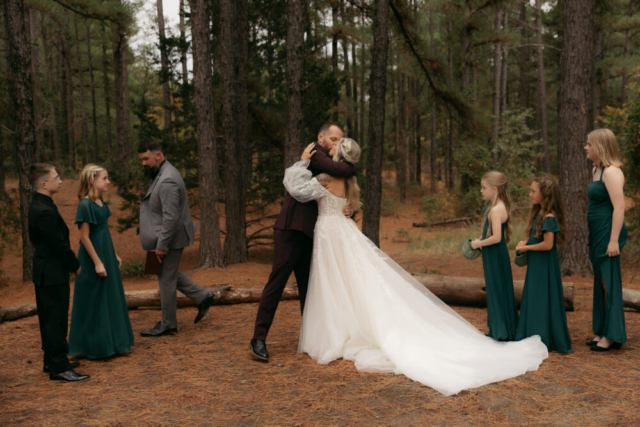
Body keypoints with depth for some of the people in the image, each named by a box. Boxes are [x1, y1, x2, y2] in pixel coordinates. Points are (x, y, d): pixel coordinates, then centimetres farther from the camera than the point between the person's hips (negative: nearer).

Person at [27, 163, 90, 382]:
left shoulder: (39, 206, 10)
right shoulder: (45, 211, -22)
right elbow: (59, 244, -21)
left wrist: (70, 264, 12)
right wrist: (75, 265, -6)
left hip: (46, 272, 10)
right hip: (53, 274, -10)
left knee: (50, 320, 17)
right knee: (55, 320, -4)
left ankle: (52, 362, 28)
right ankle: (59, 368, 3)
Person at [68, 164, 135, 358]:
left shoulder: (101, 203, 9)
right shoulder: (86, 205, -17)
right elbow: (84, 236, -18)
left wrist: (115, 255, 17)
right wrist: (97, 262, -19)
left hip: (107, 255, 9)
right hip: (93, 257, -9)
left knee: (111, 298, 15)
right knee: (95, 301, 0)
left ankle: (112, 342, 26)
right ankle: (95, 346, 11)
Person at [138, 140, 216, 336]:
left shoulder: (167, 181, -24)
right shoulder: (161, 173, 9)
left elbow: (171, 217, -27)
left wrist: (162, 245, -23)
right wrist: (161, 242, 19)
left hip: (171, 238, -10)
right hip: (168, 237, 10)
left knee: (166, 279, 2)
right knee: (169, 275, 21)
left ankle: (168, 324, 15)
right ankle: (202, 296, 27)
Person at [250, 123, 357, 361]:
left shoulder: (329, 172, 19)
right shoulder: (313, 153, -6)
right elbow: (339, 169, -21)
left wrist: (350, 210, -5)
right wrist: (353, 170, 1)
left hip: (309, 235, 8)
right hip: (291, 230, -8)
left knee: (307, 286, 12)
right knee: (276, 282, -6)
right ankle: (259, 339, -1)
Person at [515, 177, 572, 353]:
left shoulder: (549, 217, -20)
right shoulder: (539, 213, 9)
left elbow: (547, 244, -24)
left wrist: (527, 247, -13)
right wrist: (525, 242, 2)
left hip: (545, 266, -9)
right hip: (536, 265, 9)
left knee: (543, 301, -1)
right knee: (533, 300, 14)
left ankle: (546, 340, 9)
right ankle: (533, 337, 23)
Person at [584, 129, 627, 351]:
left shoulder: (612, 172, -15)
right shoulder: (597, 170, 14)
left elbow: (619, 207, -21)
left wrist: (614, 240, -24)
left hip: (608, 233, -10)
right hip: (597, 233, 10)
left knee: (609, 283, -4)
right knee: (600, 283, 13)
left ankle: (612, 335, 3)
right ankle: (602, 332, 21)